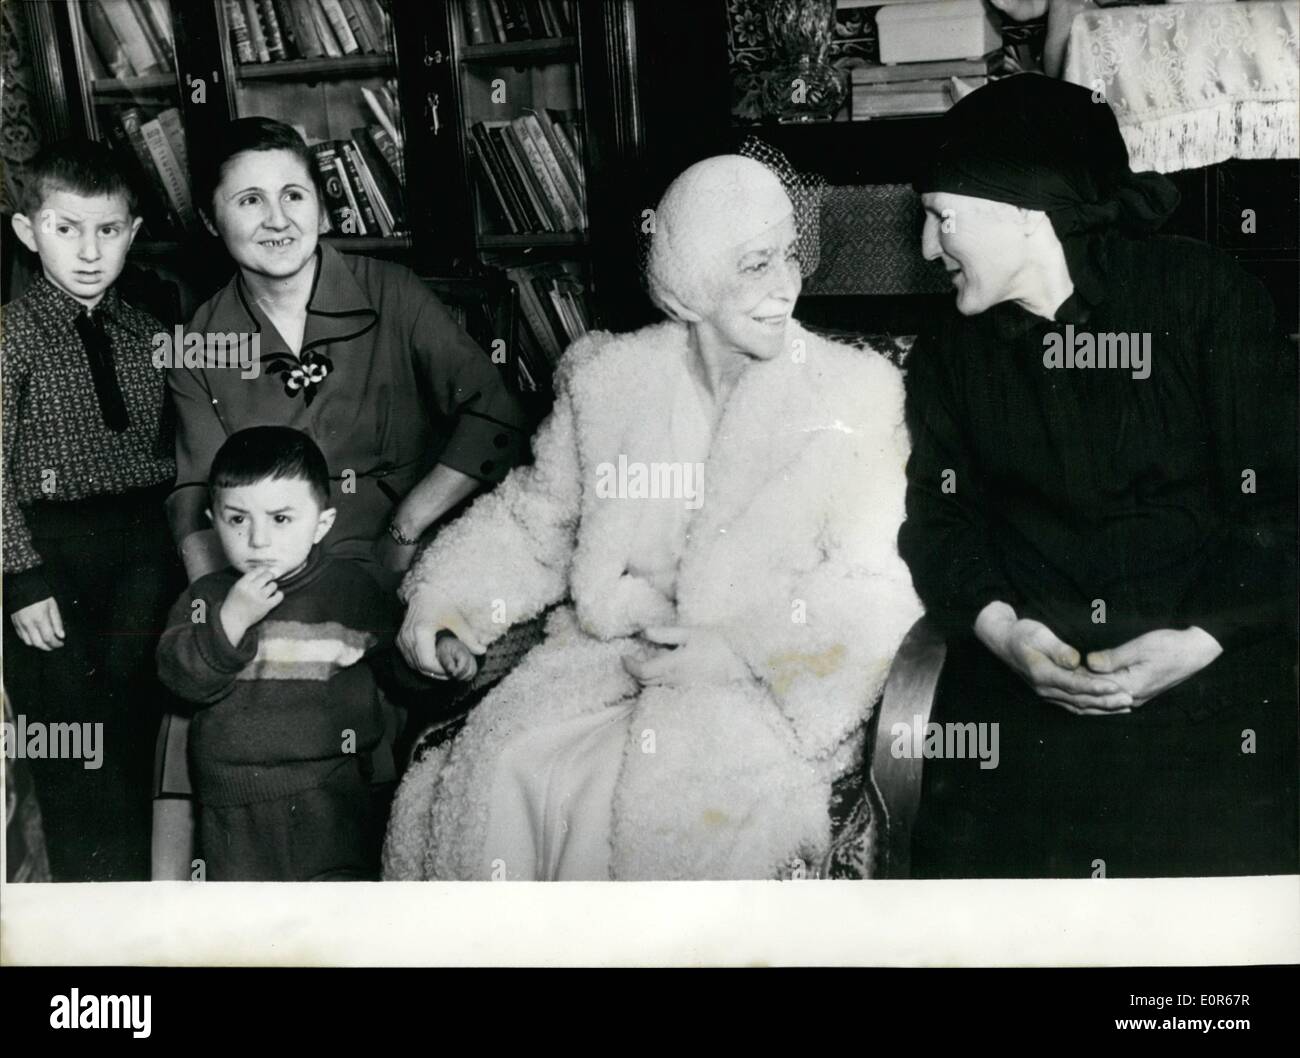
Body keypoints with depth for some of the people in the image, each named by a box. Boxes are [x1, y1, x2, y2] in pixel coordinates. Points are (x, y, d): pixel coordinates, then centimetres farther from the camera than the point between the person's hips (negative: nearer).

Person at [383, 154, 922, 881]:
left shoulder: (858, 392, -1)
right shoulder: (607, 377, 7)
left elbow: (871, 586, -6)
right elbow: (535, 521, 17)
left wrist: (736, 651, -17)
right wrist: (444, 596, -1)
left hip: (770, 686, -3)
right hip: (609, 651, 3)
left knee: (676, 793, -31)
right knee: (500, 771, -22)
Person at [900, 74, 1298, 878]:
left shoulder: (1203, 296, 1)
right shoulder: (952, 355, 13)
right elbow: (941, 517, 6)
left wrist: (1199, 641, -17)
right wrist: (999, 626, -14)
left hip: (1207, 671, -2)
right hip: (1016, 684, 3)